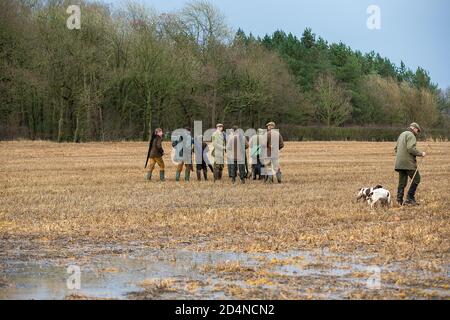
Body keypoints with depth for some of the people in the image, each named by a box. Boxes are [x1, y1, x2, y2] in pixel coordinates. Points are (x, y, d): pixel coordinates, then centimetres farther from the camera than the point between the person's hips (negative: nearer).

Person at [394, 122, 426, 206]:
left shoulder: (402, 135, 21)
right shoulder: (411, 136, -9)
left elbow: (396, 148, 23)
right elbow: (411, 149, -21)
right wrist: (420, 153, -11)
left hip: (399, 163, 9)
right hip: (408, 163, -9)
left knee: (402, 182, 9)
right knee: (416, 179, -1)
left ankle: (399, 200, 5)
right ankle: (410, 199, -5)